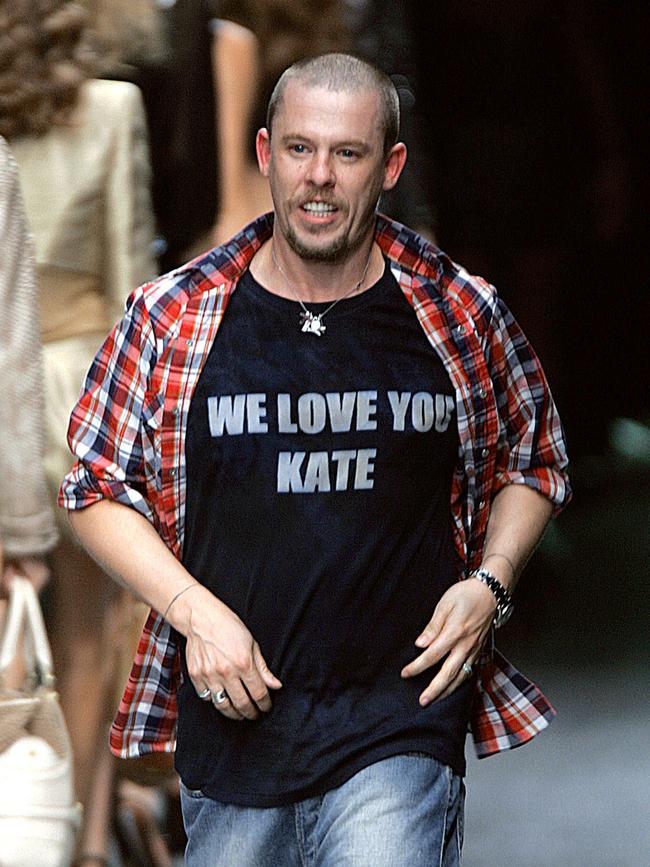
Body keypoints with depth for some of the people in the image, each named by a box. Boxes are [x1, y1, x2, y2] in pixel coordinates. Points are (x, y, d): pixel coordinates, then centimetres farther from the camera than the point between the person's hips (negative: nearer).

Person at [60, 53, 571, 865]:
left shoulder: (462, 317, 1)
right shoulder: (169, 318, -1)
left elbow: (532, 461, 16)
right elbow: (97, 489, 6)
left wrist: (489, 583, -2)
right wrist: (194, 610, -8)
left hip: (401, 727, -1)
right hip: (232, 712, 2)